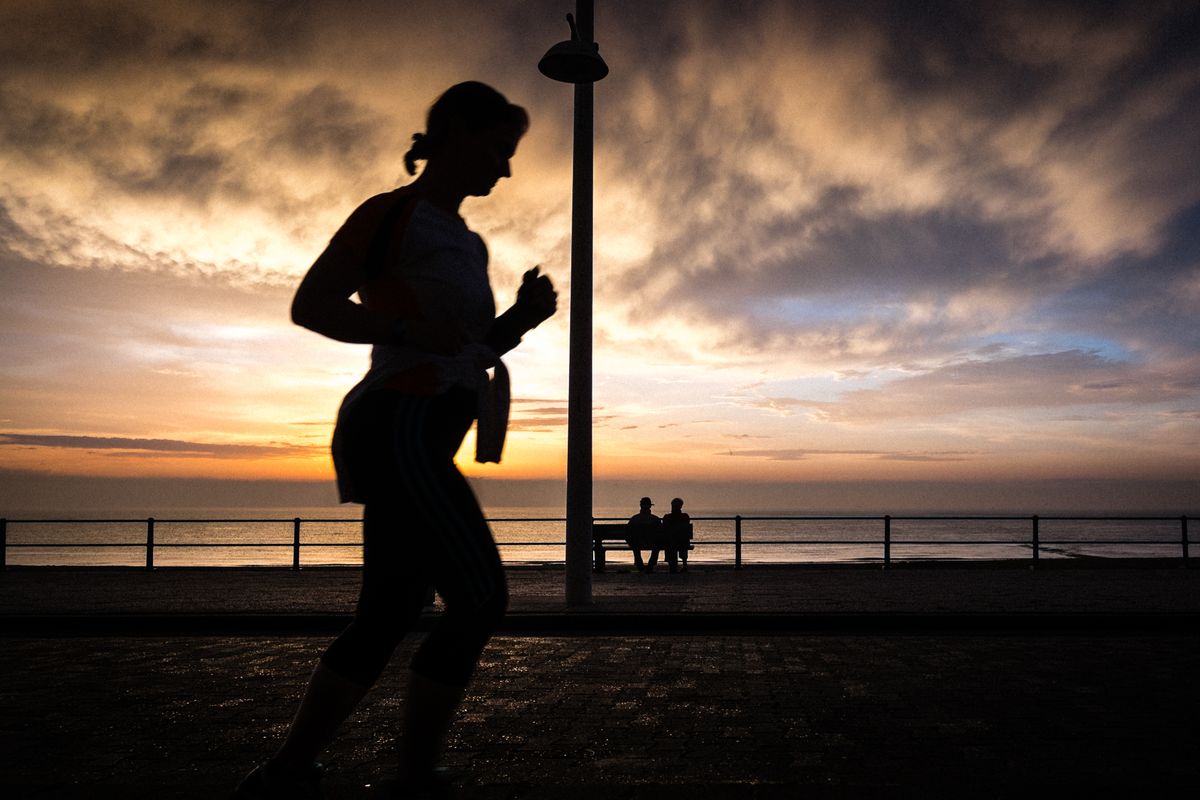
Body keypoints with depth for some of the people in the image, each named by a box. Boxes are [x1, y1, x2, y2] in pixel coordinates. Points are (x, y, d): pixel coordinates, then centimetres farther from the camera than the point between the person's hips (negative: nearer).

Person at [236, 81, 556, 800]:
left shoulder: (468, 244, 24)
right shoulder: (392, 214, -2)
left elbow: (475, 350, 25)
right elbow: (310, 305, -5)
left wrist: (524, 317, 7)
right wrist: (410, 329, -17)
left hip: (419, 443, 9)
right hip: (398, 427, -9)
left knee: (388, 618, 9)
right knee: (480, 599, -11)